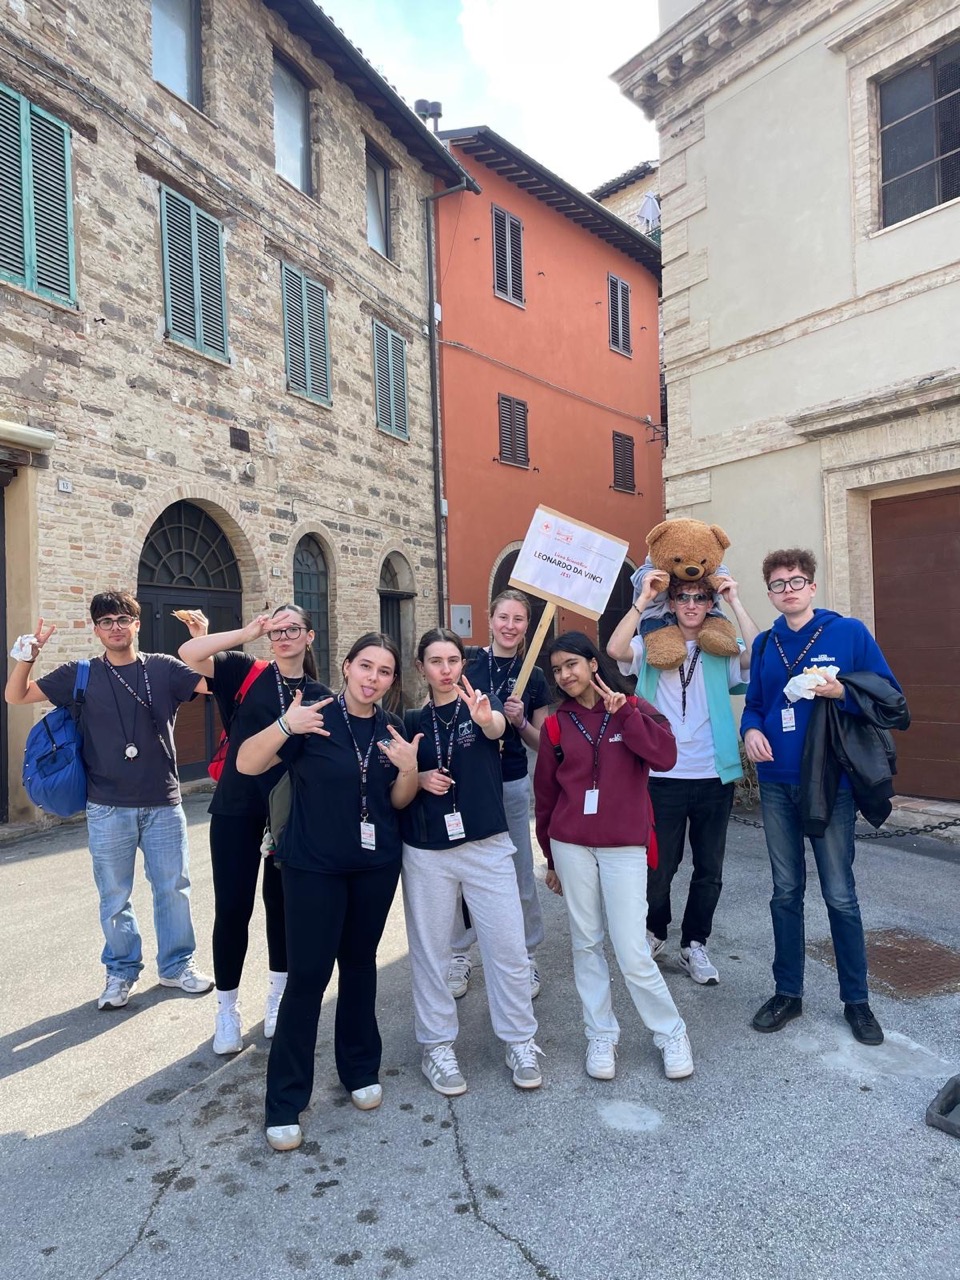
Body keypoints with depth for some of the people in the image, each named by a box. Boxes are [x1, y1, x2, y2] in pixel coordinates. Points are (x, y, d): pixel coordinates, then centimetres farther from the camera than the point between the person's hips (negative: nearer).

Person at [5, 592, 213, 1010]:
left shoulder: (163, 669, -1)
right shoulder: (79, 675, 2)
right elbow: (16, 696, 4)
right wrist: (29, 655, -13)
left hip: (163, 804, 0)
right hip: (108, 810, 0)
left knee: (173, 889, 10)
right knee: (114, 897, 11)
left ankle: (176, 964, 28)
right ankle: (121, 971, 30)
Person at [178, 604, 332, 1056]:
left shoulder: (321, 695, 3)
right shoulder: (244, 672, -1)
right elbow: (188, 653, -15)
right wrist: (247, 634, -17)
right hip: (236, 811, -1)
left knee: (282, 906, 14)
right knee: (232, 909, 4)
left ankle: (277, 1000, 36)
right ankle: (227, 1009, 26)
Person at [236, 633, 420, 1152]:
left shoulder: (391, 729, 2)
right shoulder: (316, 712, -13)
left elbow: (398, 801, 9)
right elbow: (246, 764, -18)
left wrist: (409, 768, -13)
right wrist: (284, 726, -36)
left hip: (375, 865, 4)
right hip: (313, 866, -4)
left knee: (359, 964, 16)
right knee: (307, 977, -1)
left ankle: (360, 1069, 36)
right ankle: (285, 1104, 16)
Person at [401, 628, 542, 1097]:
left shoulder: (483, 703, -2)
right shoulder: (412, 720, 3)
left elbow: (497, 728, -28)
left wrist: (486, 718, -51)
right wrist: (418, 780, -12)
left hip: (487, 846, -1)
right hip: (426, 852, 1)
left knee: (508, 948, 3)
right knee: (430, 951, 10)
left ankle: (520, 1042, 23)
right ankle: (437, 1046, 27)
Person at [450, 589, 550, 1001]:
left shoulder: (534, 677, 1)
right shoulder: (466, 661, -4)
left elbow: (540, 742, 7)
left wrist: (520, 722, -13)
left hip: (512, 784, 1)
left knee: (519, 874, 8)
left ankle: (527, 956, 28)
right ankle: (459, 955, 29)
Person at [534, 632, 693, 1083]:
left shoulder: (634, 708, 2)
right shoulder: (556, 724, 5)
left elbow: (665, 757, -14)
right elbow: (545, 794, 11)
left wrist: (624, 712, -17)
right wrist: (551, 857, 14)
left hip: (624, 847, -2)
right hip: (571, 846, 3)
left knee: (632, 952, -2)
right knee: (585, 944, 9)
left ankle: (671, 1033, 20)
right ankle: (600, 1036, 26)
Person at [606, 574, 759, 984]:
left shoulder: (721, 651, 4)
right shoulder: (652, 646, 1)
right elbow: (615, 648, -18)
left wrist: (735, 602, -12)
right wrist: (643, 599, -17)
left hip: (714, 777, 2)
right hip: (664, 777, -1)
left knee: (709, 870, 12)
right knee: (659, 867, 9)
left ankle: (694, 944, 31)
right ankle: (654, 932, 35)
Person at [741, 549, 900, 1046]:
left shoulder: (849, 632, -4)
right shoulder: (765, 644, 7)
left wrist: (842, 692, -21)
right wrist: (751, 729, -7)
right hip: (777, 784, 4)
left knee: (840, 895, 5)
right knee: (785, 891, 12)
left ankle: (856, 1000, 25)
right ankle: (787, 992, 27)